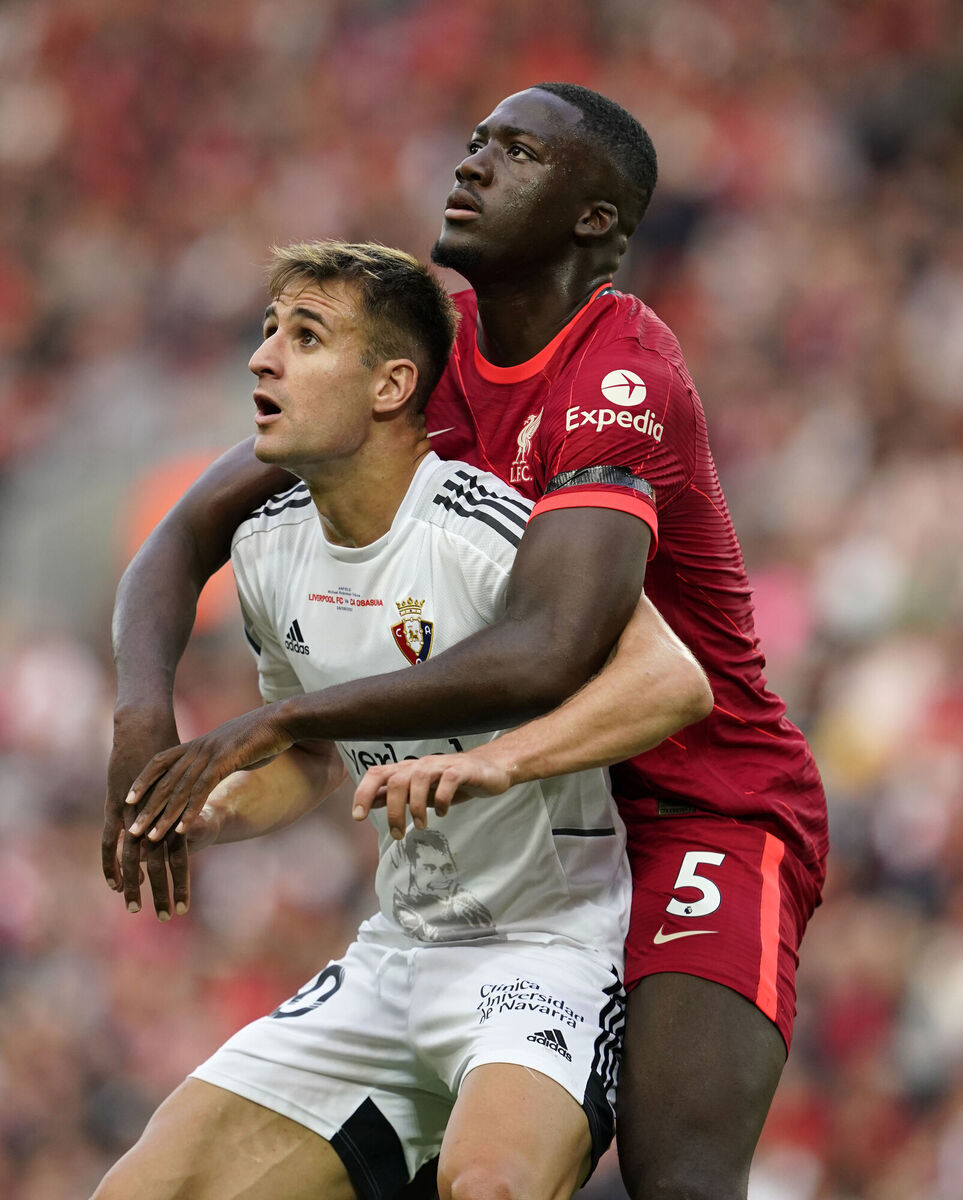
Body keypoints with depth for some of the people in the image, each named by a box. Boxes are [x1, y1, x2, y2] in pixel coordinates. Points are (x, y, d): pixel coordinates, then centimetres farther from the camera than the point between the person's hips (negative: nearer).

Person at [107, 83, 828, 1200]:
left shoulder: (625, 377, -21)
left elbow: (549, 656, -35)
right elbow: (190, 532, 1)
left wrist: (279, 723, -31)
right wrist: (142, 716, -20)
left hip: (712, 807, -8)